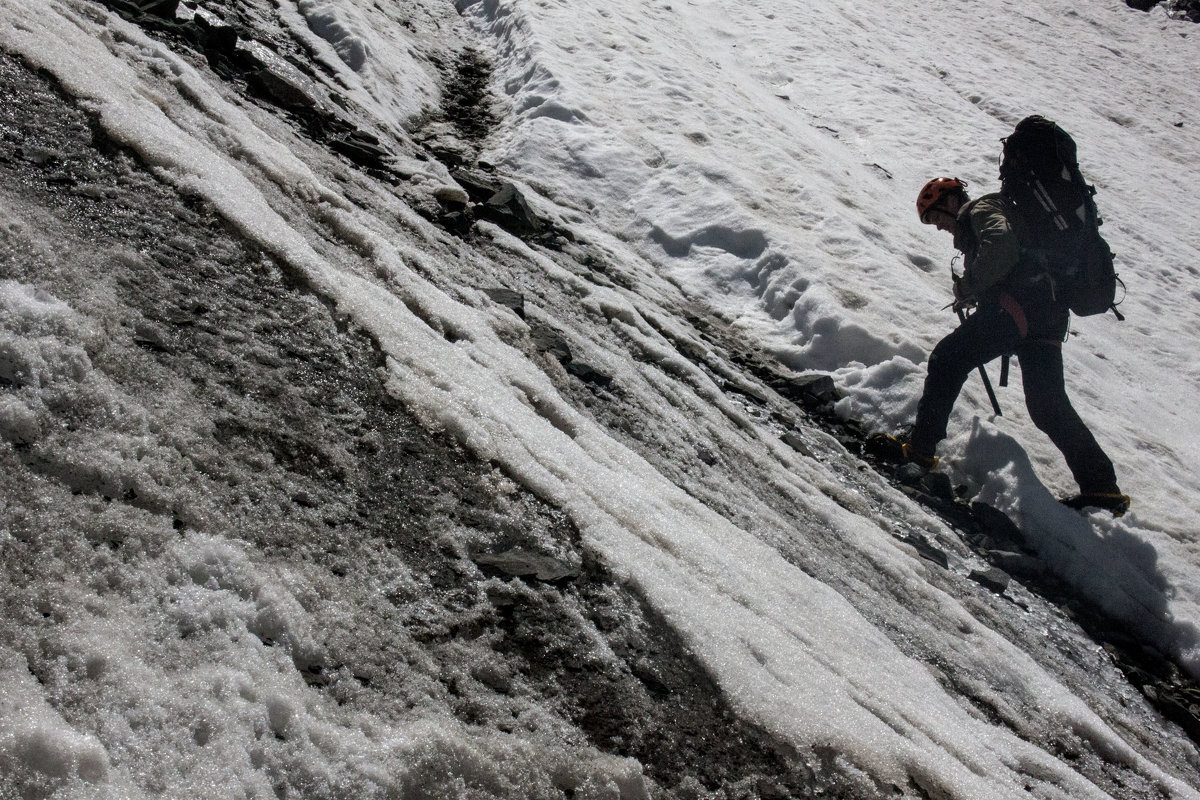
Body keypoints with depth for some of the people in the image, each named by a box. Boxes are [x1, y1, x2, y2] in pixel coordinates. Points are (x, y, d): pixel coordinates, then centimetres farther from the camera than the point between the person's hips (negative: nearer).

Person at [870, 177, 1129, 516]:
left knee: (947, 359, -5)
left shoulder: (981, 209, 5)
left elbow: (1001, 243, -16)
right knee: (1049, 407, 9)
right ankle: (1101, 485, 7)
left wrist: (968, 287, -10)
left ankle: (921, 448, -11)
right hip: (1049, 316, 10)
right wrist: (972, 292, 21)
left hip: (1017, 303, -10)